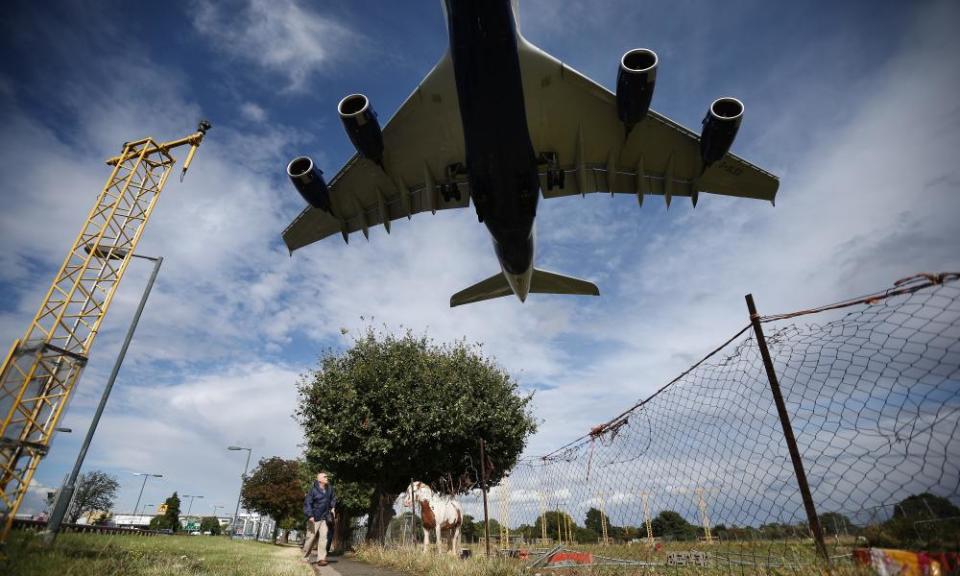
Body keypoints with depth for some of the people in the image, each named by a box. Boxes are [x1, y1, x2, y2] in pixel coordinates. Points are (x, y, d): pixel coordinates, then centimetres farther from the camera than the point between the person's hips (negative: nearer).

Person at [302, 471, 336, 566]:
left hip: (324, 517, 4)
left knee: (323, 537, -5)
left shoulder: (329, 488, 4)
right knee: (311, 537, 4)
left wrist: (333, 507, 14)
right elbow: (307, 503, -17)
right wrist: (310, 515, -26)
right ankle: (305, 558, 23)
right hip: (314, 518, -4)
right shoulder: (313, 490, -13)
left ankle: (321, 558, -1)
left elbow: (333, 498, 23)